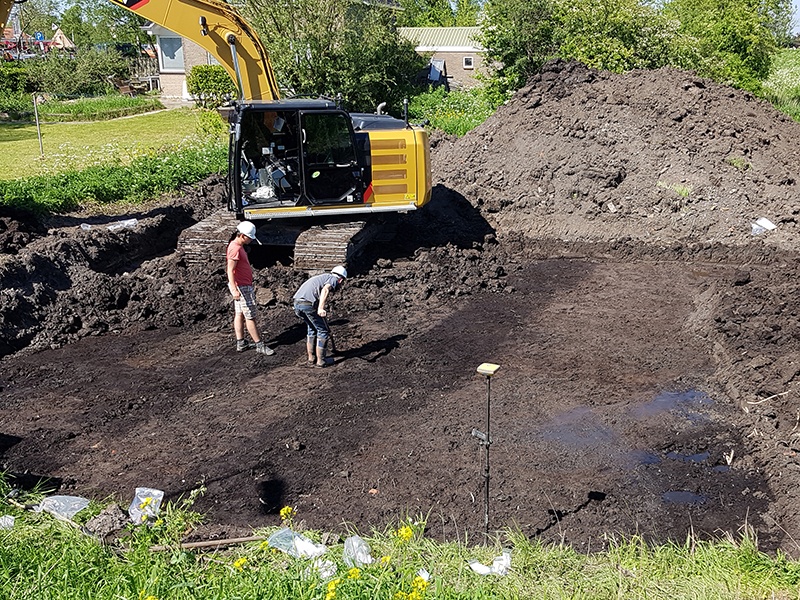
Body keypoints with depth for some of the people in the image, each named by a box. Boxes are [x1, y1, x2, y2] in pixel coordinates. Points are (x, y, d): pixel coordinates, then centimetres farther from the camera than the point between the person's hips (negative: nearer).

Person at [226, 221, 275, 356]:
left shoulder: (238, 246, 13)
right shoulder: (235, 249, -19)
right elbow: (230, 270, -26)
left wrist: (250, 286, 27)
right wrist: (234, 289, -35)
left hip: (244, 286, 10)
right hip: (241, 287, -10)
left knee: (239, 314, 13)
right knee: (250, 316, -5)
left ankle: (241, 343, 19)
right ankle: (260, 345, 0)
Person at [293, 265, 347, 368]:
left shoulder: (323, 277, 32)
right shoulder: (334, 279, 6)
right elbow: (325, 289, -18)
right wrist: (320, 308, -30)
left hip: (297, 303, 8)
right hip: (309, 303, -8)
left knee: (311, 328, 27)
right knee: (323, 331, 9)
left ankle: (311, 358, 33)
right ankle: (320, 361, 14)